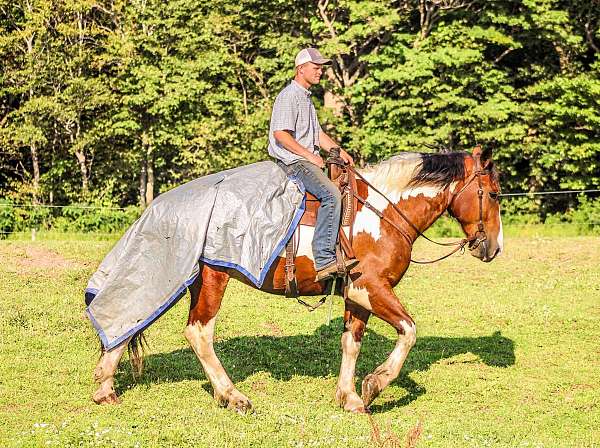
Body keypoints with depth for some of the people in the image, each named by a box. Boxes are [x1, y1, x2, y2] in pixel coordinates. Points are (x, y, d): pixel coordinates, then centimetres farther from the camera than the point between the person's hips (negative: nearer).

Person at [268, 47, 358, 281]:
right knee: (331, 194, -29)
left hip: (308, 160, 11)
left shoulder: (306, 97, 23)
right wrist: (310, 155, -17)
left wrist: (340, 151, 12)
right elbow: (280, 133, -20)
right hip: (293, 161, -11)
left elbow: (318, 133, 27)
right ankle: (324, 260, -35)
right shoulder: (289, 96, -10)